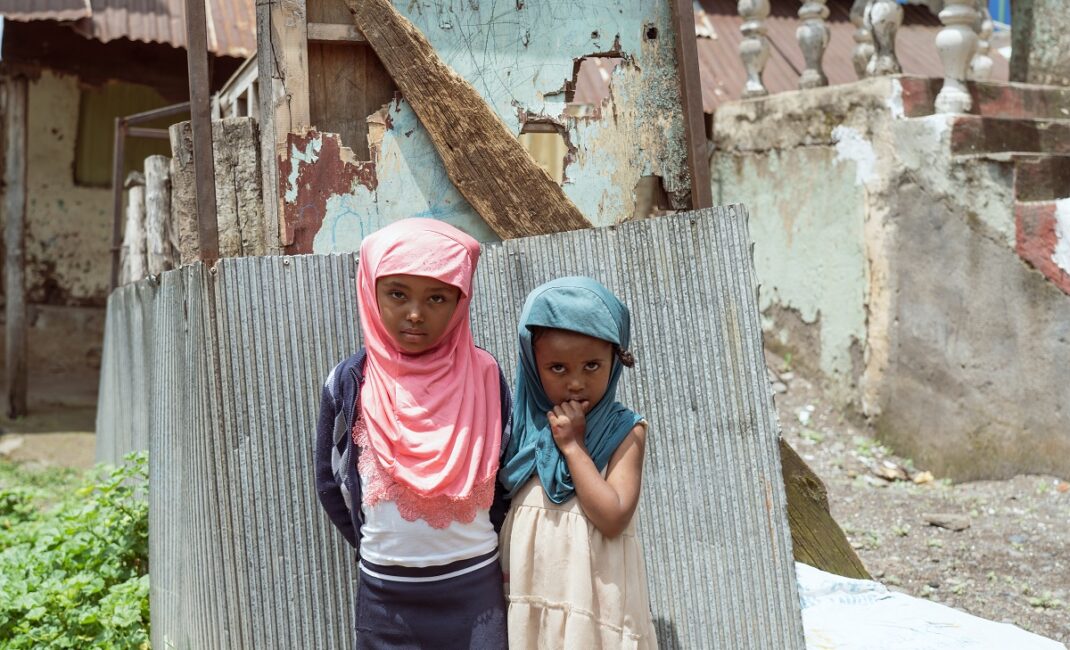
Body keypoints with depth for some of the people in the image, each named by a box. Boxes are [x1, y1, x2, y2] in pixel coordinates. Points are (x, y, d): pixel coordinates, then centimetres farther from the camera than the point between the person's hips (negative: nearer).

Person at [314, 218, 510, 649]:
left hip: (475, 587, 0)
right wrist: (375, 547, 5)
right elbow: (330, 484, 5)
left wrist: (476, 540, 1)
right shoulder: (348, 383, -6)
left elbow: (507, 475, 4)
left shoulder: (485, 377, -6)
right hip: (385, 593, 0)